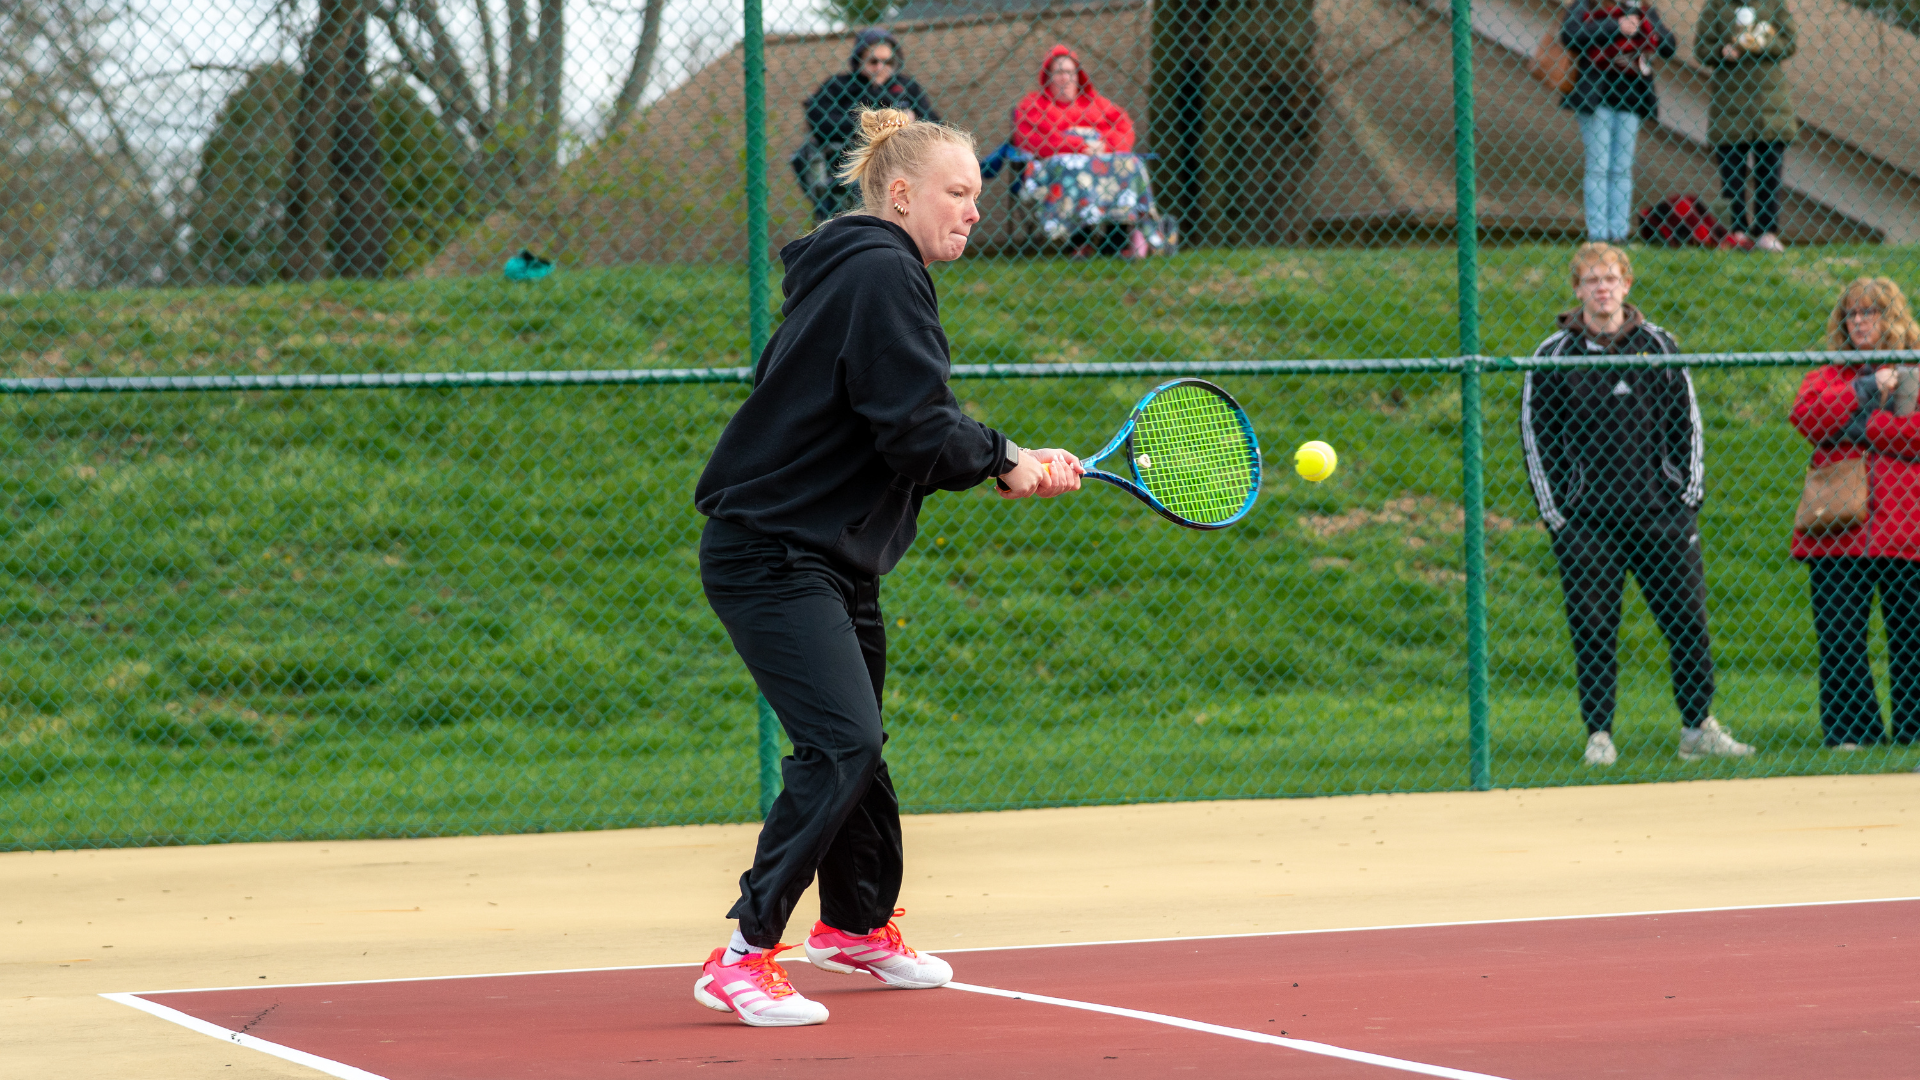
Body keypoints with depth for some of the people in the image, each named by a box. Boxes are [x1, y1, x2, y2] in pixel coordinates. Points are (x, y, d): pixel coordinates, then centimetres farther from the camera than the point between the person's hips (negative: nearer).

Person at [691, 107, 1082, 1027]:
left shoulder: (877, 274, 16)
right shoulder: (880, 275, -17)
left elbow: (913, 428, 16)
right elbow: (917, 433, -22)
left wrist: (1013, 459, 3)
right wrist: (1004, 461, -6)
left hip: (832, 556, 11)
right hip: (770, 553, -11)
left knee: (852, 744, 23)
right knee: (841, 745, -20)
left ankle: (856, 924, 42)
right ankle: (745, 958, -20)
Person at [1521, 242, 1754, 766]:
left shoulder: (1658, 346, 9)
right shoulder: (1554, 356, 3)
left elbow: (1686, 422, 13)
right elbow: (1536, 435, 4)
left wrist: (1689, 494, 4)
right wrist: (1554, 512, -2)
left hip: (1660, 512, 2)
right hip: (1586, 520, -2)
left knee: (1688, 620, 1)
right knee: (1593, 629, -3)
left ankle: (1698, 728, 10)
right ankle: (1599, 736, 4)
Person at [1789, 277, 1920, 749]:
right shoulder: (1828, 375, 18)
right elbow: (1804, 414, -3)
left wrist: (1856, 425, -6)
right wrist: (1868, 391, -9)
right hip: (1839, 533, 2)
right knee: (1838, 638, -2)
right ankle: (1849, 732, 3)